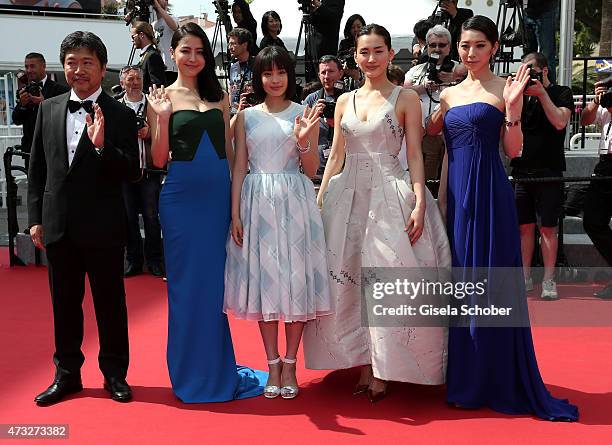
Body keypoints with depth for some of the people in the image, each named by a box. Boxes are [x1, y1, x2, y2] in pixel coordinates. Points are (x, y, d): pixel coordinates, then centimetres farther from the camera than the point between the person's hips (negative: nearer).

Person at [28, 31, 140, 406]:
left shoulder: (120, 115, -5)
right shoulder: (48, 109, 8)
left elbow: (133, 172, -9)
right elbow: (37, 168, 11)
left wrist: (102, 146, -25)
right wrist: (36, 218, 6)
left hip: (103, 227, -4)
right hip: (58, 226, 4)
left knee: (111, 303, 8)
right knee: (64, 304, 14)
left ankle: (115, 374, 23)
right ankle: (67, 374, 28)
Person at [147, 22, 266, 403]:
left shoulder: (219, 96, 11)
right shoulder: (163, 97, 2)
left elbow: (229, 150, 13)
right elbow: (159, 160, -1)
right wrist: (162, 119, -16)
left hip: (218, 194, 3)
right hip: (181, 195, -3)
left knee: (215, 281, 9)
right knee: (186, 281, 4)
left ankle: (217, 369, 24)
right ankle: (190, 372, 19)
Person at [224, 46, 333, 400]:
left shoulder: (303, 114, 4)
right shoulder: (247, 116, 8)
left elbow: (312, 170, 2)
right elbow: (239, 167, 6)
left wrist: (304, 141, -16)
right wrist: (235, 213, -1)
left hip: (294, 202, -1)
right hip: (257, 203, 1)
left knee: (295, 279, 1)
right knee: (264, 280, 4)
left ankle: (290, 364, 13)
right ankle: (273, 364, 15)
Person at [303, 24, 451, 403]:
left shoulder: (406, 98, 3)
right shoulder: (345, 101, 14)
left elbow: (415, 155, -3)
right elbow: (336, 156, 14)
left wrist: (419, 203, -14)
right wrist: (319, 200, 7)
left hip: (391, 194, -4)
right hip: (349, 195, 4)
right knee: (351, 281, 4)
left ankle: (383, 371, 4)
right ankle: (365, 367, 15)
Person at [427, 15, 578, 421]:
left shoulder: (504, 89, -1)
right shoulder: (449, 94, 13)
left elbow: (513, 150, -5)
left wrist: (513, 107, -17)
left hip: (489, 192, -5)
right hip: (456, 192, 5)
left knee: (491, 280, -1)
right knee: (459, 281, 10)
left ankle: (499, 380, 12)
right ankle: (465, 375, 24)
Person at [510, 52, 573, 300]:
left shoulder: (561, 93, 3)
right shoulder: (522, 94, 13)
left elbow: (559, 122, -13)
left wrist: (541, 93, -15)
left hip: (549, 172, -3)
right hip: (521, 170, 4)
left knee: (547, 227, -3)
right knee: (524, 226, 5)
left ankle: (548, 280, 3)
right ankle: (525, 277, 14)